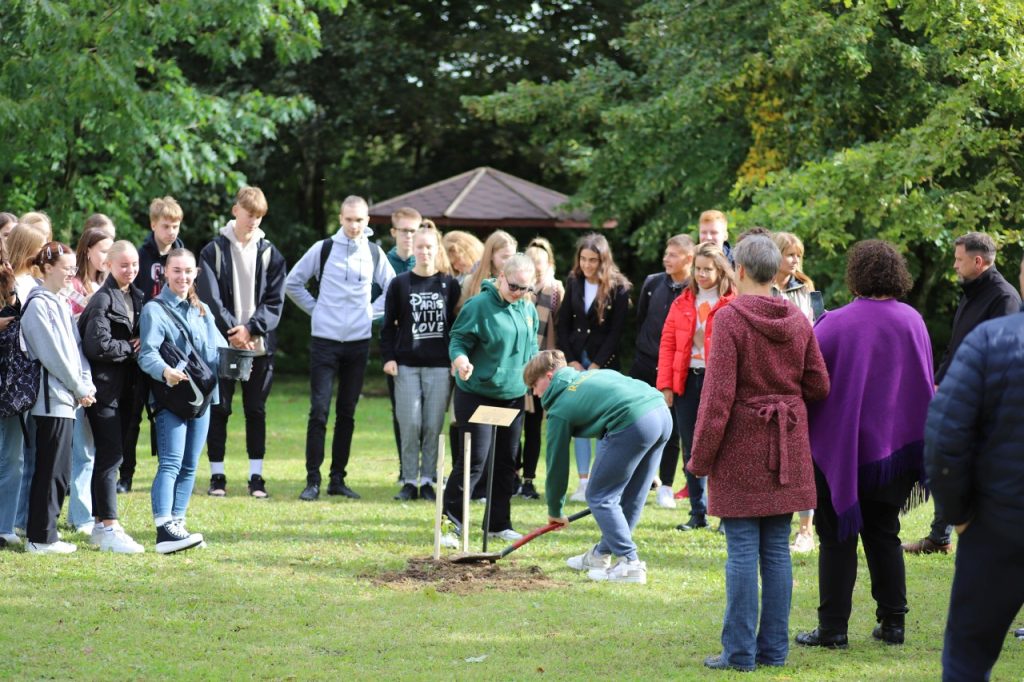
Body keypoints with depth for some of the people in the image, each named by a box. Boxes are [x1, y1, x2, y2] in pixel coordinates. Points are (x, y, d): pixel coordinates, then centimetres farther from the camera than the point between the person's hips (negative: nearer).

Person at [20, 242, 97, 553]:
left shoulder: (60, 304, 16)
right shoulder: (38, 305, -11)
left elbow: (75, 347, 15)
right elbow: (52, 353, -15)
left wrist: (86, 384, 1)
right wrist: (79, 389, -9)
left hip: (67, 398, 9)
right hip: (52, 398, -9)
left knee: (56, 469, 11)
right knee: (53, 469, -7)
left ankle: (43, 532, 16)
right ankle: (41, 537, -3)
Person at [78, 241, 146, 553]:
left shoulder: (136, 297, 12)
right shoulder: (103, 300, -13)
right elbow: (98, 346, -22)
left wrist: (137, 347, -2)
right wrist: (131, 348, -11)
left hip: (125, 388, 8)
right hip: (104, 387, -8)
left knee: (113, 455, 12)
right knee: (109, 456, -9)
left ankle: (101, 524, 19)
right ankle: (108, 528, -9)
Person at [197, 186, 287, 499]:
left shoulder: (270, 253, 6)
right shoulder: (214, 251, 0)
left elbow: (275, 300, 0)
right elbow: (209, 297, -7)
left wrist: (251, 329, -13)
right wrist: (231, 330, -17)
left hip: (260, 344, 1)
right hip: (222, 343, -1)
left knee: (256, 410, 5)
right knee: (219, 409, 2)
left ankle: (256, 476, 9)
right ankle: (217, 474, 8)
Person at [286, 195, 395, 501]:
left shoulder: (374, 253, 5)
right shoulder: (324, 249, -1)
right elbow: (293, 283, 7)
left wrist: (372, 312, 5)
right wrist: (315, 309, 1)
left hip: (359, 341, 3)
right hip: (325, 340, -3)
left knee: (347, 413, 7)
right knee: (319, 410, -7)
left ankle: (338, 478, 13)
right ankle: (312, 480, -4)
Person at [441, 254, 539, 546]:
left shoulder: (528, 309, 6)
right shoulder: (479, 305, -14)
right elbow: (458, 339, -14)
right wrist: (460, 360, -32)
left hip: (513, 396, 7)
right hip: (477, 395, -7)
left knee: (506, 462, 12)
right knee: (474, 460, -11)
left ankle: (499, 523, 22)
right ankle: (450, 524, -6)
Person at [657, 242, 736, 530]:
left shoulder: (733, 304, -3)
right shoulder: (682, 303, 10)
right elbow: (668, 343, 8)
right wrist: (665, 384, 0)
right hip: (686, 381, 5)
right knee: (691, 450, 9)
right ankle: (698, 513, 17)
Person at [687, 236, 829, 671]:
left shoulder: (730, 318, -12)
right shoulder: (798, 321, 5)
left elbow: (718, 395, -14)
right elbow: (819, 386, 8)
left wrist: (700, 458, -8)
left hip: (742, 446, -5)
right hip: (787, 447, 5)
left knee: (742, 551, -3)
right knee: (777, 549, 9)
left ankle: (740, 652, -1)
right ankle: (774, 649, 13)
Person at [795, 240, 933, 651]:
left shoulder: (836, 324, -15)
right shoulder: (912, 322, -2)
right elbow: (925, 387, 7)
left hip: (839, 448, -4)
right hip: (895, 446, 4)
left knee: (837, 539, 4)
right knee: (884, 535, 16)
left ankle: (833, 628, 3)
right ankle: (892, 622, 16)